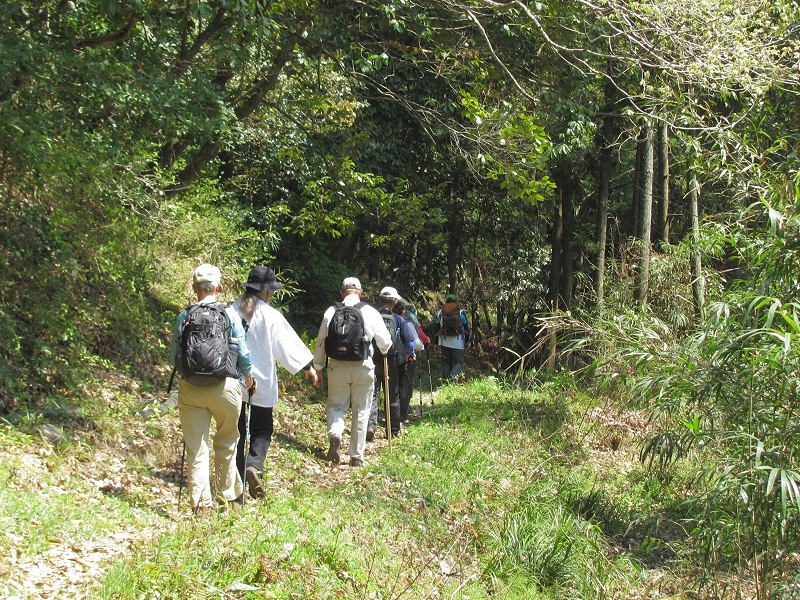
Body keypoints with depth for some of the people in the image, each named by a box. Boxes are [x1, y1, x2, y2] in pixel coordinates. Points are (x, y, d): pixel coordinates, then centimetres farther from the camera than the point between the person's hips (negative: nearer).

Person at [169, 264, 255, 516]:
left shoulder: (184, 317, 0)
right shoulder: (229, 314, -3)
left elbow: (173, 358, 3)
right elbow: (243, 353, -1)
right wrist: (247, 376, 19)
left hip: (191, 388, 1)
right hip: (225, 386, -1)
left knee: (196, 448, 5)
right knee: (226, 445, 16)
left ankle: (201, 503, 4)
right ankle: (228, 496, 25)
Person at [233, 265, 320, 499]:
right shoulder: (269, 315, -9)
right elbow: (289, 343, -6)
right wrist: (309, 367, 3)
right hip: (260, 384, -3)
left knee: (238, 430, 12)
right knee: (262, 430, 8)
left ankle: (239, 477, 12)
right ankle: (254, 465, -17)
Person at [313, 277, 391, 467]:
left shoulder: (331, 312, -2)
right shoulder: (371, 313, -3)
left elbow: (321, 341, 3)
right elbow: (385, 343, 1)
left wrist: (318, 366, 16)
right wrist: (383, 351, 26)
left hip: (337, 366, 0)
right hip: (363, 367, 0)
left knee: (336, 405, 14)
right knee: (361, 411, 10)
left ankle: (334, 434, -15)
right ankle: (357, 456, 13)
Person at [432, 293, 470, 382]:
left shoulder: (440, 313, 7)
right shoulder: (461, 313, 0)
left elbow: (435, 329, 10)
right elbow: (466, 328, 2)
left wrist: (435, 343, 16)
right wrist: (467, 341, 11)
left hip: (444, 342, 2)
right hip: (458, 343, -2)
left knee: (446, 362, 12)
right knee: (459, 362, 1)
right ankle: (453, 376, -27)